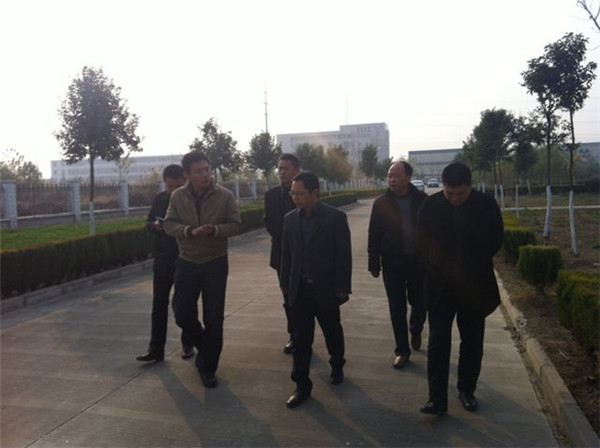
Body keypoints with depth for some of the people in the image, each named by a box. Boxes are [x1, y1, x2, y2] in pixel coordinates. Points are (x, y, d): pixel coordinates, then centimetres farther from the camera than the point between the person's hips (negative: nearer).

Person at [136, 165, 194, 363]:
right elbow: (148, 223, 10)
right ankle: (156, 349, 10)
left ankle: (188, 345, 24)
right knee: (159, 304, 3)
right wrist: (155, 225, -12)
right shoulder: (159, 199, 5)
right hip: (163, 259, 3)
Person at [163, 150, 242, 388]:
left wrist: (215, 230, -26)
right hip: (186, 264, 2)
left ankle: (208, 368, 24)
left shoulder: (225, 195, -8)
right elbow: (169, 225, -4)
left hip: (215, 264, -2)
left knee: (213, 320, 5)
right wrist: (190, 231, -24)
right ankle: (205, 346, 39)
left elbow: (235, 225, -7)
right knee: (183, 315, 7)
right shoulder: (178, 196, -2)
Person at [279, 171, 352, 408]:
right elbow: (286, 253, 7)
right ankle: (302, 385, 15)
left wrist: (342, 288, -11)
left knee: (332, 332, 17)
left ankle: (337, 366, 43)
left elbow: (344, 255, -10)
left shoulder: (335, 217, -10)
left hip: (325, 289, -2)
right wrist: (285, 283, 7)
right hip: (299, 289, 3)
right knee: (301, 338, 4)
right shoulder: (290, 218, 2)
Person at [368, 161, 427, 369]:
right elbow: (373, 235, -2)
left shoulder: (422, 200, -3)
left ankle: (415, 332, 44)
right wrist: (374, 263, -3)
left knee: (419, 303, 13)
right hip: (392, 263, 0)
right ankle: (402, 350, 18)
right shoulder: (381, 203, -4)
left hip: (418, 261, 1)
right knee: (397, 309, 4)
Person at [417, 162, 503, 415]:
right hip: (440, 284, -1)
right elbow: (424, 243, 1)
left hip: (474, 285, 1)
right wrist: (443, 266, -3)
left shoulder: (487, 205, -8)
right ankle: (437, 399, 6)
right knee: (438, 342, -1)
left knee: (472, 342, 12)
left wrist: (472, 266, 1)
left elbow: (495, 241, 3)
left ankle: (467, 390, 31)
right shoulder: (430, 206, -8)